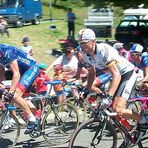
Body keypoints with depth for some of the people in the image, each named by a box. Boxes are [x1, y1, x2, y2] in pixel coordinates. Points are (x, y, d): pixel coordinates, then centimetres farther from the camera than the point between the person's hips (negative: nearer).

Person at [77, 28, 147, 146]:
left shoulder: (104, 50, -32)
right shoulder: (86, 55, -6)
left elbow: (116, 76, -39)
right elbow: (91, 73, 11)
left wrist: (108, 97, -46)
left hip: (128, 73, -9)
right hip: (117, 76, 9)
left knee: (118, 110, -22)